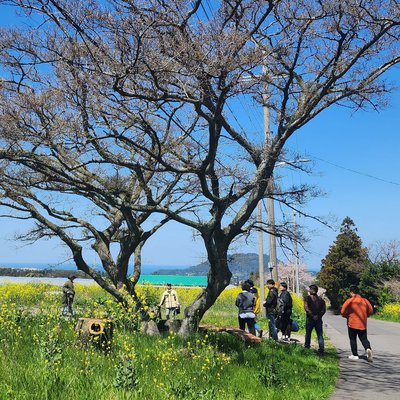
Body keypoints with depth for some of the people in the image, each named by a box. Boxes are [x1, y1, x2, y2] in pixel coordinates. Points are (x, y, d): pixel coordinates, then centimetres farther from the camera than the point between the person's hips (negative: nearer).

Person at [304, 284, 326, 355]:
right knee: (320, 335, 6)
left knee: (308, 334, 13)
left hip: (310, 318, -3)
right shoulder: (320, 299, 6)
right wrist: (318, 316, -1)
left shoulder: (307, 298, -6)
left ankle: (307, 347, 20)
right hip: (318, 319, 3)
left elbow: (306, 308, -17)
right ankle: (321, 350, 0)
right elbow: (324, 310, 2)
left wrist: (312, 315, -13)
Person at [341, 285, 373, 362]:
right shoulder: (365, 300, 1)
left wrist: (347, 316, 8)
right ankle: (368, 349, -14)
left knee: (353, 339, 9)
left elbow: (342, 312, -13)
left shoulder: (349, 301, -12)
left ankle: (355, 355, 12)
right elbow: (370, 310, 9)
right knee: (364, 338, 12)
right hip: (363, 324, 4)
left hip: (352, 323, -4)